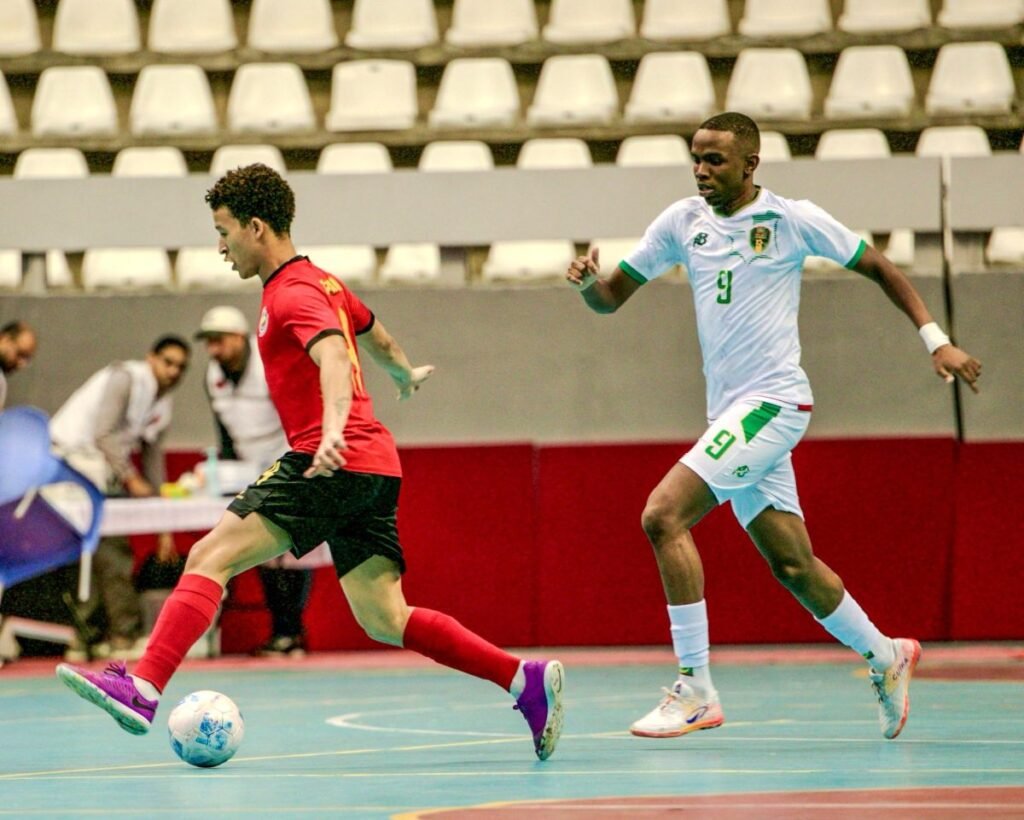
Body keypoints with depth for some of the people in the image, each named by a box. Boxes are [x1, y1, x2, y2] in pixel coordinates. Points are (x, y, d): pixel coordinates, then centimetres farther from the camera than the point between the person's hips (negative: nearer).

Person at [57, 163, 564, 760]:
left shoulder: (294, 293, -7)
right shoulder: (323, 283, 22)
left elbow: (336, 358, -25)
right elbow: (375, 334, 42)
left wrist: (334, 431, -42)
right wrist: (404, 374, 63)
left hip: (333, 462, -10)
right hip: (374, 466, 10)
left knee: (211, 558, -15)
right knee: (385, 620, 6)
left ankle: (144, 689, -28)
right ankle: (527, 680, 1)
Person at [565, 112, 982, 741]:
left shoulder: (794, 220, -5)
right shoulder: (683, 222, 9)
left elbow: (880, 268, 6)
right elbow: (612, 297, 12)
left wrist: (937, 341, 0)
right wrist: (587, 280, -11)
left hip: (774, 401, -6)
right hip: (730, 411, 6)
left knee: (664, 514, -20)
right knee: (792, 564, 10)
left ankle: (695, 691, -18)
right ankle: (885, 656, 32)